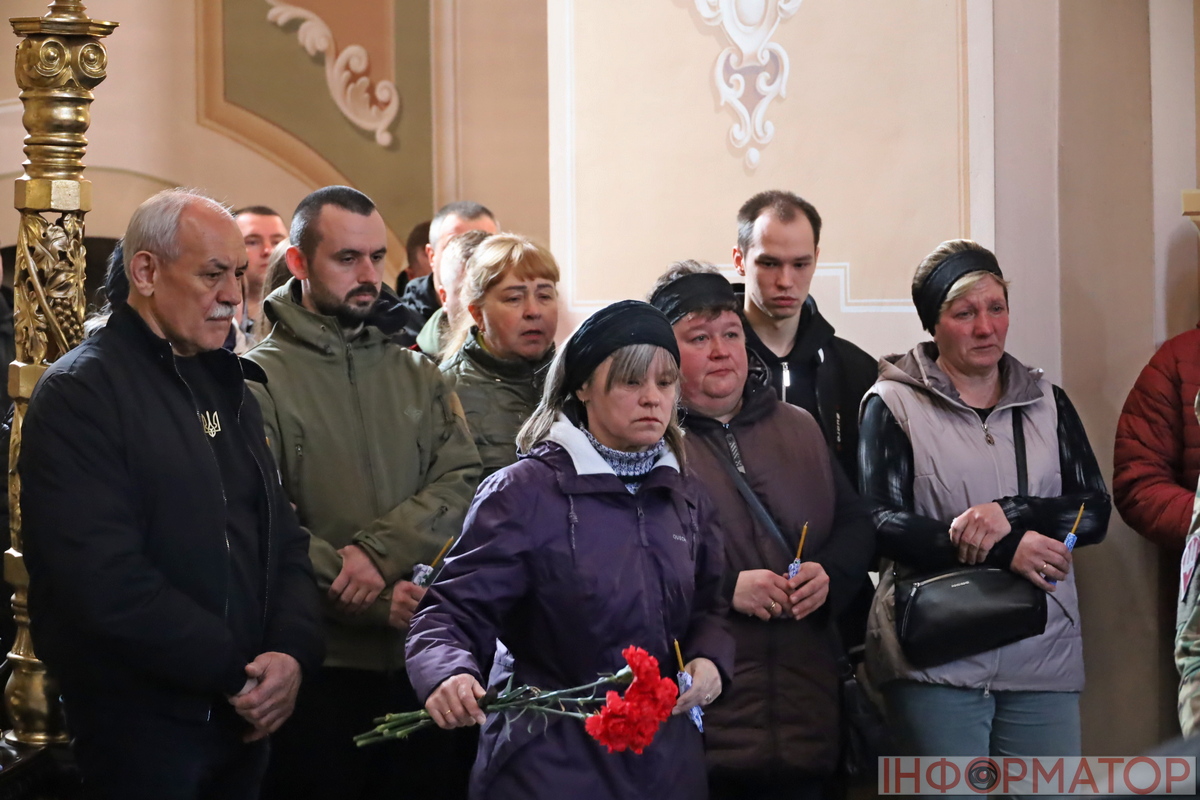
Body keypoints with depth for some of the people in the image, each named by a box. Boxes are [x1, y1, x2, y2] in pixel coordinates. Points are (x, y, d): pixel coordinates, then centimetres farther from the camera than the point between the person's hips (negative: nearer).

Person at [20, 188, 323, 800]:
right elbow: (105, 579, -21)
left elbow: (282, 536, 13)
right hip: (139, 725, -7)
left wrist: (292, 651, -6)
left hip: (245, 720, 7)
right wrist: (235, 671, -17)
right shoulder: (79, 393, -12)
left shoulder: (226, 384, 14)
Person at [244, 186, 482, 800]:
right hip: (321, 665, -5)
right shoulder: (261, 379, -5)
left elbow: (461, 484, -1)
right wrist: (382, 603, -19)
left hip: (424, 660, 5)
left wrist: (375, 553, -18)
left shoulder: (418, 376, 12)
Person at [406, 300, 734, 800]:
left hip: (667, 759, 6)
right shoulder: (525, 493, -10)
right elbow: (451, 612, -14)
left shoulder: (685, 500, 8)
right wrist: (449, 675, -34)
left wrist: (709, 660, -3)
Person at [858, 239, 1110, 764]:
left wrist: (1010, 514, -14)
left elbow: (1095, 509, 6)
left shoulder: (1046, 402, 15)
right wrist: (1004, 550, -16)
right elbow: (881, 524, -7)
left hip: (1042, 657, 4)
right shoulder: (893, 404, 4)